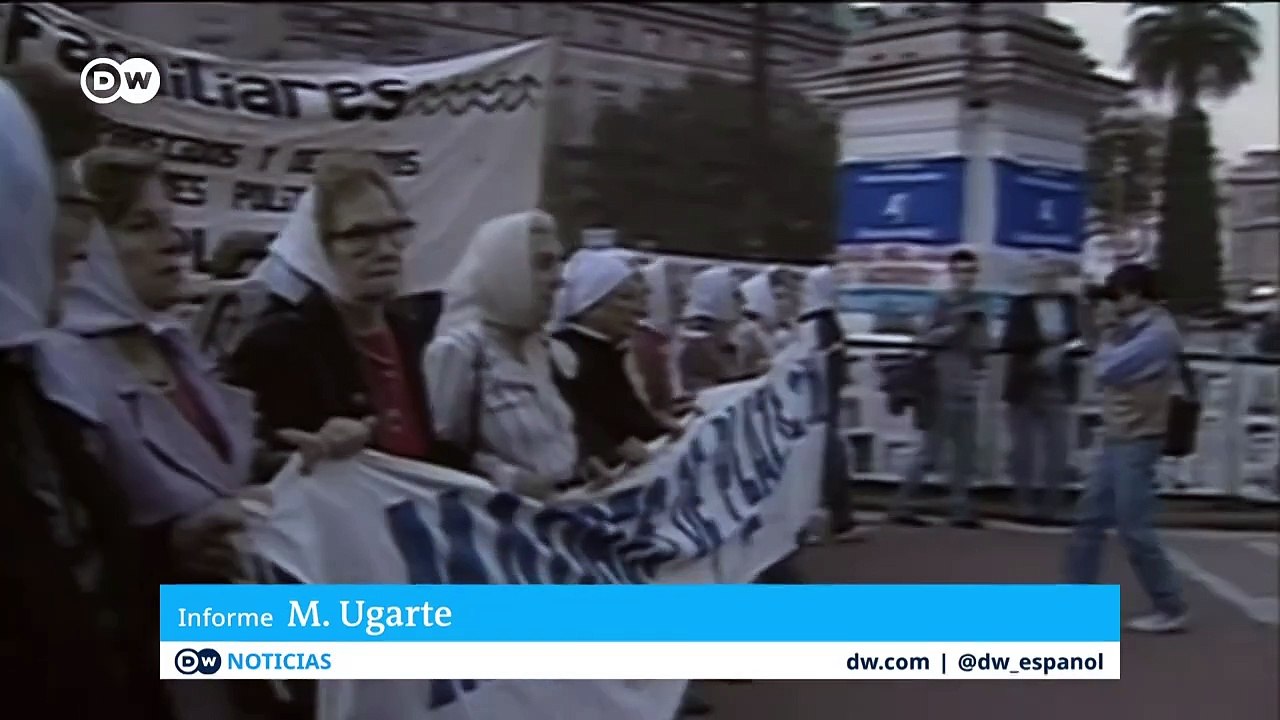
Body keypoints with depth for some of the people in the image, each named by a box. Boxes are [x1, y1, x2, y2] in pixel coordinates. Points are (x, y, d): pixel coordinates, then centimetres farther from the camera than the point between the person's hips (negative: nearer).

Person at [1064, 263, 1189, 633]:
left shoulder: (1159, 333, -17)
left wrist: (1107, 334, -4)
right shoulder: (1139, 330, 15)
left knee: (1134, 529, -5)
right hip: (1117, 439, 10)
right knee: (1089, 519, 11)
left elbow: (1106, 370, -21)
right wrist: (1111, 332, 2)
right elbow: (1110, 371, 15)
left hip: (1137, 442, -10)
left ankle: (1171, 610, 6)